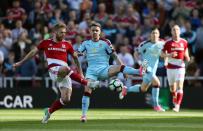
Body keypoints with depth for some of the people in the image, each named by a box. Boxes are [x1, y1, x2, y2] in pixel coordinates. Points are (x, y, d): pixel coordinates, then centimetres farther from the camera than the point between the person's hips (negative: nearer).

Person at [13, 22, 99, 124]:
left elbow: (75, 57, 22)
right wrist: (20, 62, 22)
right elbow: (33, 52, 19)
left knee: (66, 99, -11)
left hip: (65, 74, 3)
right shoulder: (46, 43, 9)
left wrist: (80, 72, 17)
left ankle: (49, 111, 15)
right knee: (64, 69, -40)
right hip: (53, 70, -3)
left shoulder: (67, 45, 13)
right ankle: (88, 83, -40)